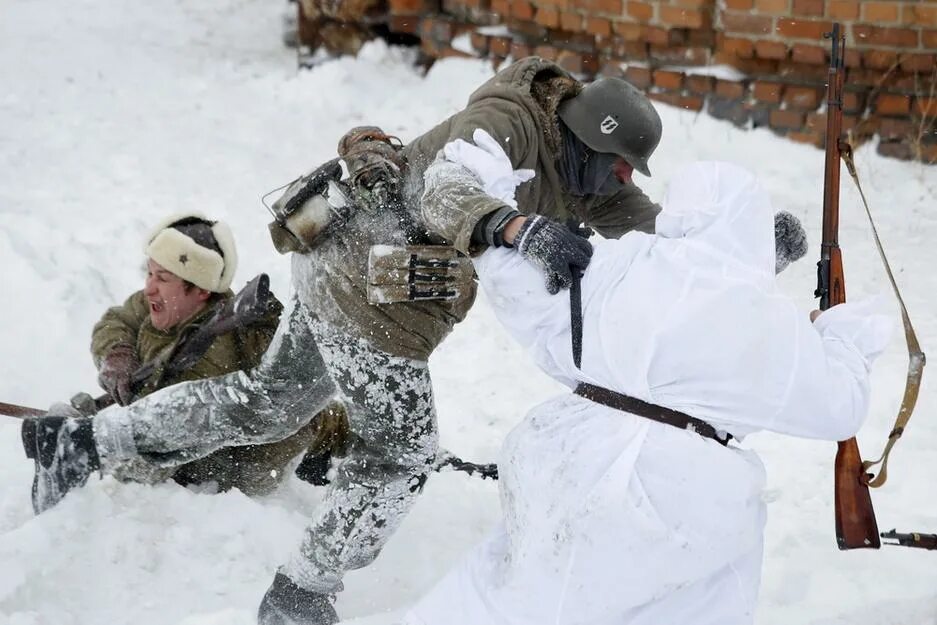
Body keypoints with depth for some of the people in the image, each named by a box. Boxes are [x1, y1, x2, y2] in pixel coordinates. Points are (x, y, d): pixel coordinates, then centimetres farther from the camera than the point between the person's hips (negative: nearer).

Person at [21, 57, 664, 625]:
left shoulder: (572, 161, 6)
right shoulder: (510, 120, -21)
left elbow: (640, 217, 13)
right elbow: (448, 189, -39)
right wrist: (519, 227, -57)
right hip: (371, 289, -10)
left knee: (268, 403, 22)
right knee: (401, 447, 2)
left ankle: (83, 441, 27)